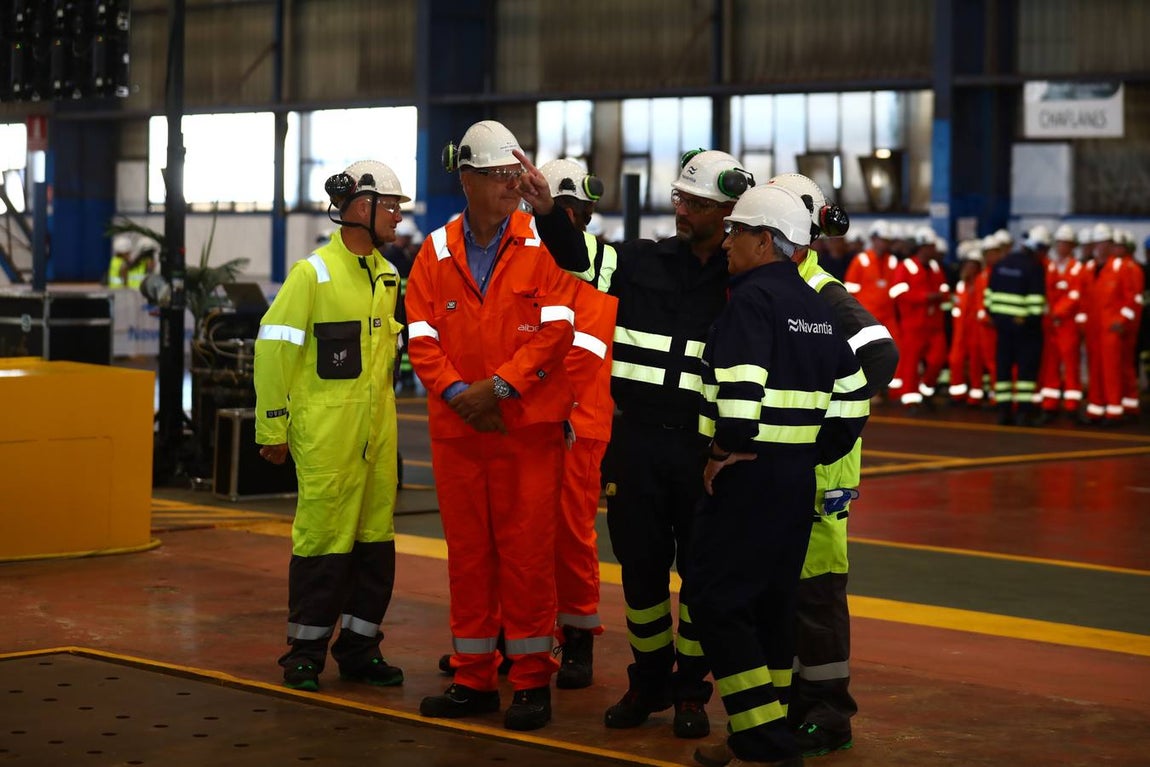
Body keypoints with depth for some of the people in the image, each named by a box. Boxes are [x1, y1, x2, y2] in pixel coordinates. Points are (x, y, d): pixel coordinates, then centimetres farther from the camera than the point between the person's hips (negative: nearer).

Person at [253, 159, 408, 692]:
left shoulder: (387, 277, 12)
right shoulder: (314, 273, -9)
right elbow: (273, 348, -9)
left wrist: (379, 407, 17)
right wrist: (273, 428, -10)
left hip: (377, 436, 7)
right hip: (325, 438, -7)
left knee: (376, 539, 9)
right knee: (323, 540, -4)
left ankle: (359, 648, 20)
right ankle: (304, 656, 8)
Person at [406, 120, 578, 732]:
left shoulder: (542, 244, -3)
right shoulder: (436, 251, 5)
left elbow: (555, 329, -9)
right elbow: (422, 336, 3)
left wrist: (499, 385, -15)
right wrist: (456, 393, -11)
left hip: (528, 424, -3)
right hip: (455, 426, 3)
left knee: (527, 550, -1)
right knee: (466, 550, 10)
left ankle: (532, 680, 9)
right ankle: (473, 679, 20)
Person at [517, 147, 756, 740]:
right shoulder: (644, 262, 4)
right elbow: (577, 255, -5)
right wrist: (547, 211, -21)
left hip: (704, 445, -2)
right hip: (637, 438, 2)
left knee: (701, 568, 5)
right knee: (640, 563, 9)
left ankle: (691, 690, 18)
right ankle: (650, 680, 24)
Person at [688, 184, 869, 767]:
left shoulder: (752, 299, -13)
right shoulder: (815, 306, 14)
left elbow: (741, 393, -25)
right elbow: (851, 398, 16)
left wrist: (725, 449, -11)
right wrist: (817, 453, 19)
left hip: (748, 476, -9)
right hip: (797, 478, 9)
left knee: (716, 599, -5)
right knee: (770, 600, 15)